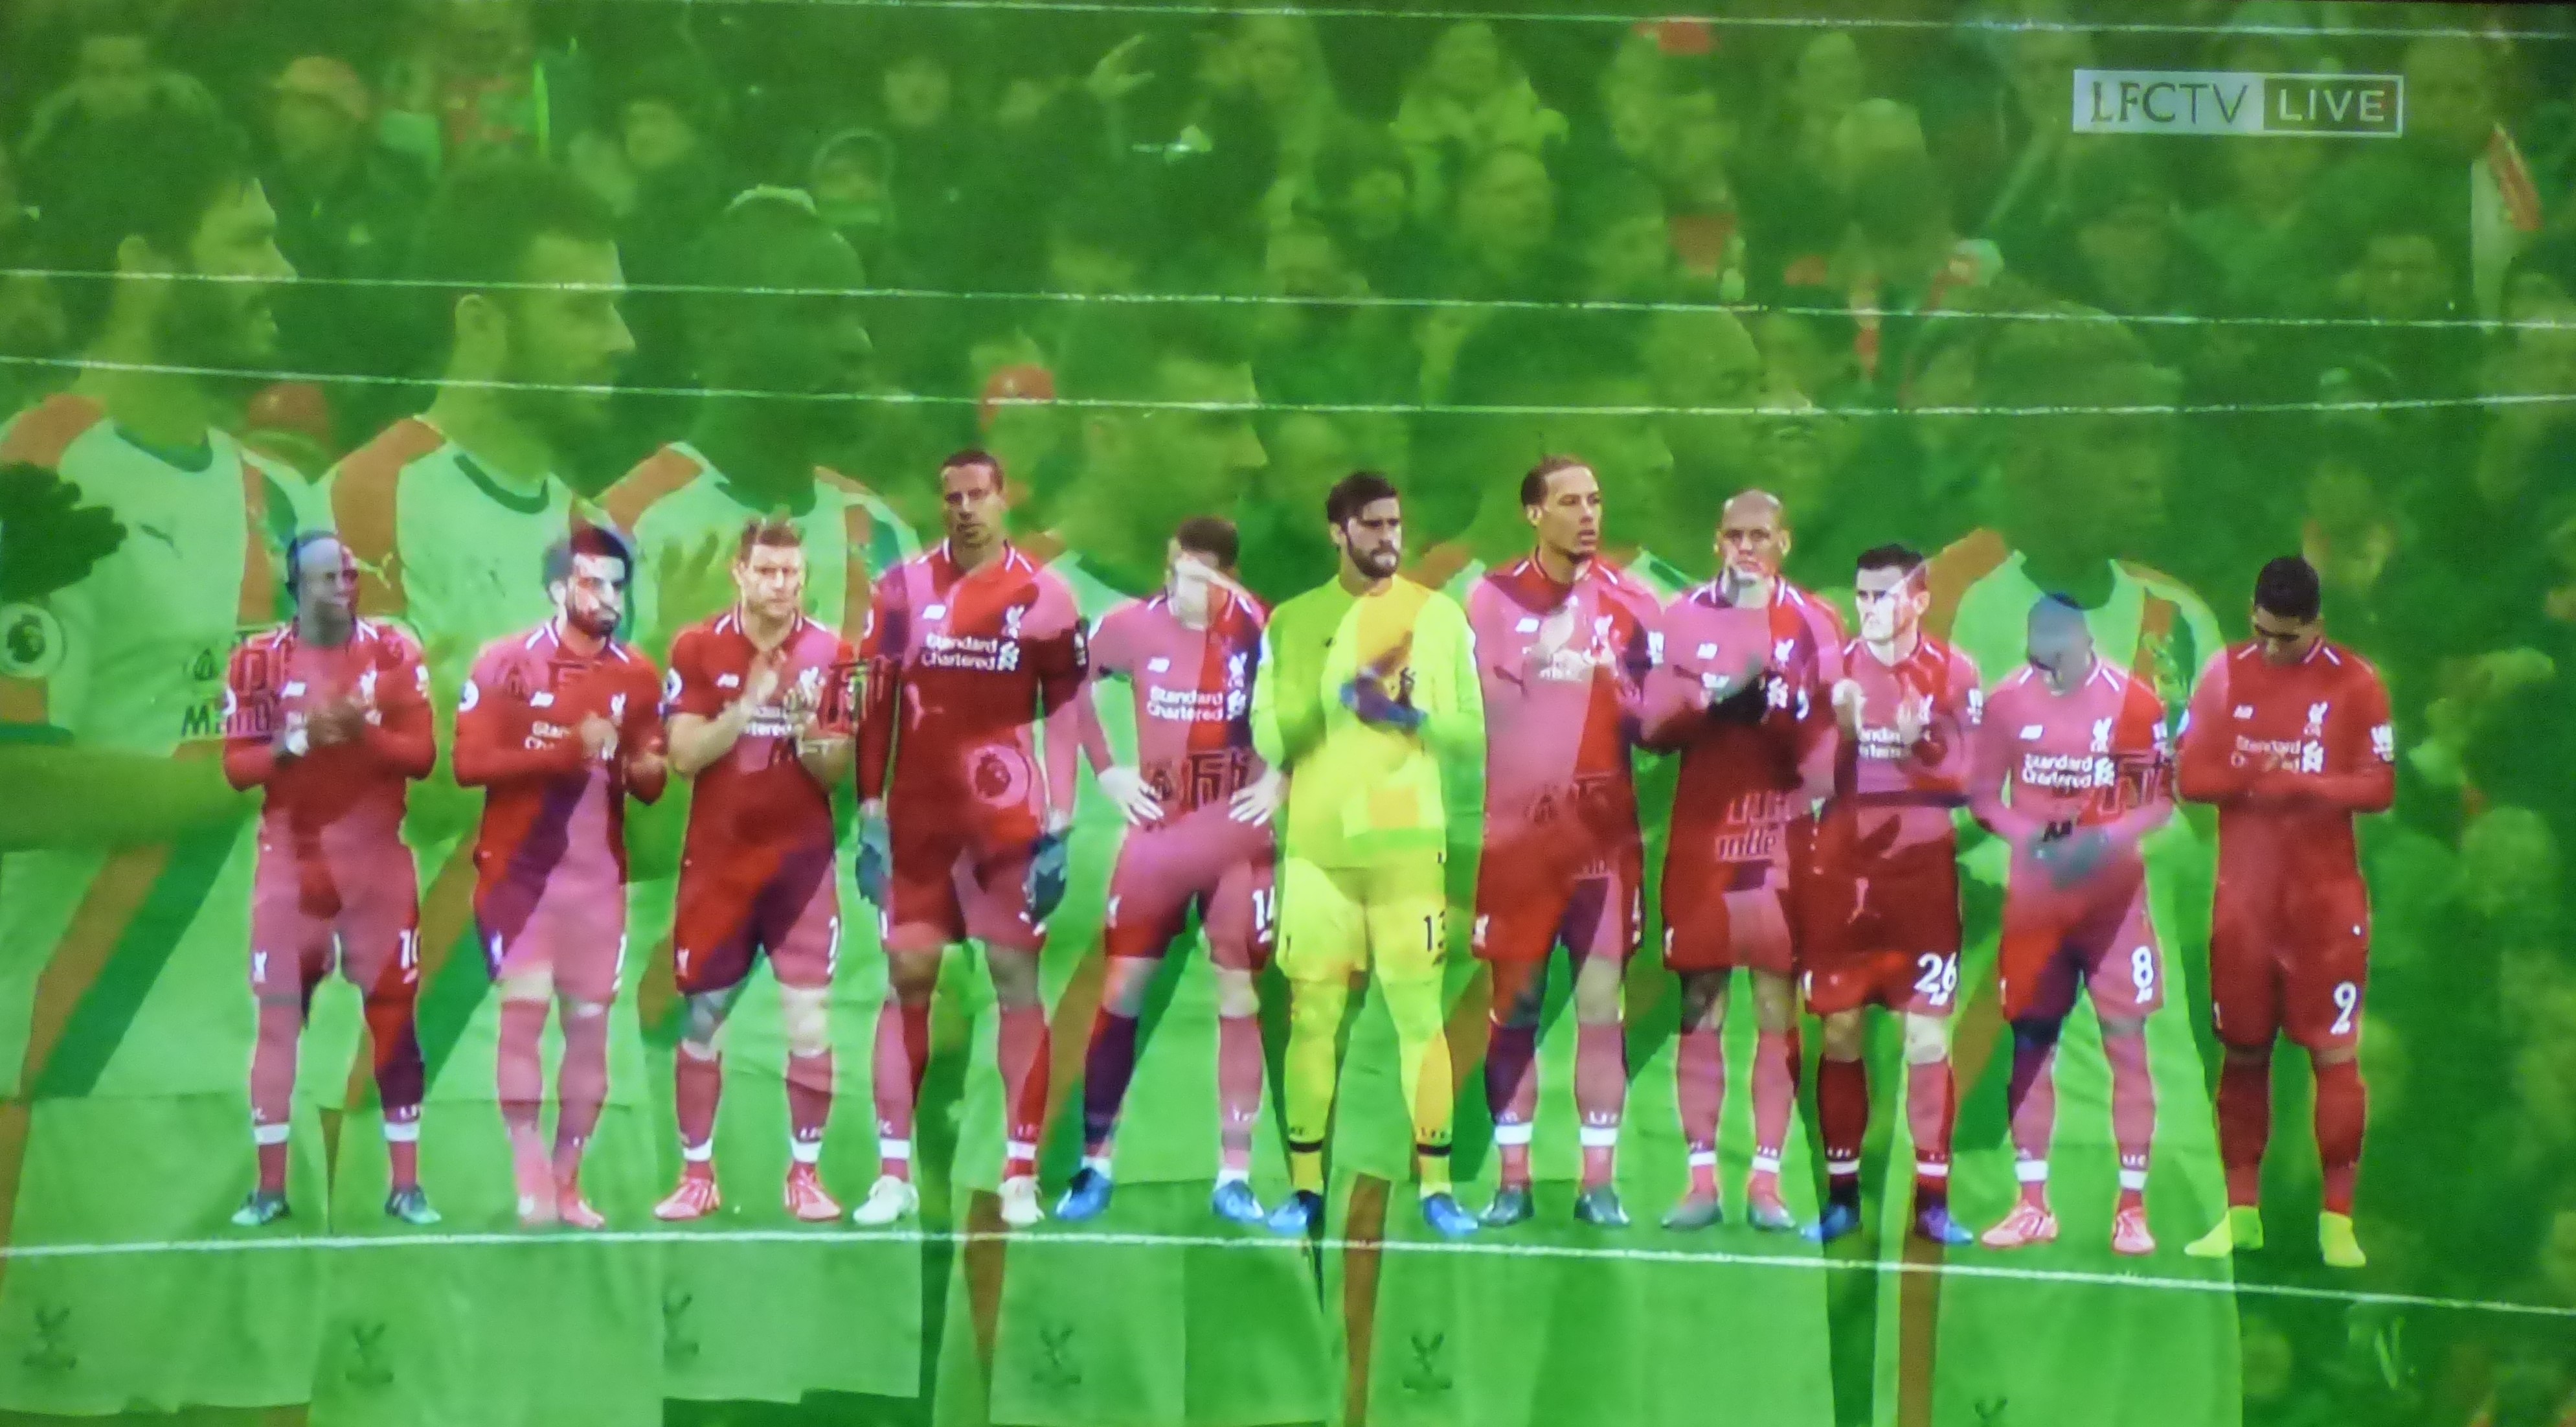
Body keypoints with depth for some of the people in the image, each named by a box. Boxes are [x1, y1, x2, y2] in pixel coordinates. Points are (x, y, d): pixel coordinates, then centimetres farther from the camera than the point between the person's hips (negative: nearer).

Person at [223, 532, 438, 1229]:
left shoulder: (394, 653, -1)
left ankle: (406, 1184, 6)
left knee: (394, 1014, 1)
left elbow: (421, 755, -6)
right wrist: (297, 740, -22)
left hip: (377, 857, 0)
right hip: (293, 859, 0)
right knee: (277, 1017, -1)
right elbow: (237, 766, -5)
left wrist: (364, 731, -23)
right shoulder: (259, 662, -3)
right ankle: (270, 1186, 6)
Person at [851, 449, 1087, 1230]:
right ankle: (893, 1173, 6)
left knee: (1017, 979, 0)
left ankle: (1021, 1175, 3)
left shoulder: (1045, 599, 0)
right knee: (906, 979, 2)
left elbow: (1064, 719, 1)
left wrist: (1059, 829, -3)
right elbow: (877, 704, 7)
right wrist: (870, 812, 2)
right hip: (917, 817, 2)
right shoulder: (904, 588, 5)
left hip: (1009, 820, -2)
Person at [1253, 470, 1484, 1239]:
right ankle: (1305, 1186, 8)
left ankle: (1436, 1185, 0)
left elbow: (1474, 737, 6)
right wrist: (1342, 697, -13)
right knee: (1310, 1015, 1)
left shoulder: (1440, 615, 6)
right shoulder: (1293, 620, 6)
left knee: (1419, 1011, -3)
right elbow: (1268, 738, 0)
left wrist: (1411, 716, -12)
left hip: (1409, 844, -1)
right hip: (1316, 847, 1)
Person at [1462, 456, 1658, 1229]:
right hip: (1516, 831, -1)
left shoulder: (1629, 602, 7)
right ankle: (1513, 1180, 8)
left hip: (1605, 833, 1)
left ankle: (1600, 1180, 2)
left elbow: (1651, 721, 7)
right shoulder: (1493, 600, 4)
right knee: (1514, 1006, 2)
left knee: (1601, 1005, -2)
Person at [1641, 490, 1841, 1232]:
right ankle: (1701, 1178, 7)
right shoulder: (1682, 617, 9)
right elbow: (1655, 723, 2)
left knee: (1778, 1008, 0)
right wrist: (1720, 696, -14)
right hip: (1701, 832, 1)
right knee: (1699, 1007, 3)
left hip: (1782, 835, -1)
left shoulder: (1814, 623, 4)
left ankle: (1767, 1178, 4)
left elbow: (1828, 732, -3)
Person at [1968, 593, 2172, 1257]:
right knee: (2031, 1038, 4)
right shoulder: (2008, 700, 0)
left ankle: (2132, 1208, 3)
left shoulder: (2133, 700, -6)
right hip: (2035, 891, 2)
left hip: (2114, 891, -2)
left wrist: (2105, 840, -17)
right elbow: (1983, 794, 6)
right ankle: (2032, 1206, 13)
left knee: (2125, 1039, -3)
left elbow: (2161, 798, -2)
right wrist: (2030, 836, -12)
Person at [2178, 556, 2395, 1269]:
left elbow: (2378, 787, -9)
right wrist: (2264, 776, -17)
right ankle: (2241, 1212, 17)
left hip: (2327, 897, -3)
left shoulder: (2356, 683, -4)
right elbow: (2191, 776, -1)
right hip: (2244, 894, 3)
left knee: (2336, 1055, -4)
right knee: (2243, 1052, 8)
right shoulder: (2225, 673, 3)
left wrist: (2295, 783, -22)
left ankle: (2337, 1218, 2)